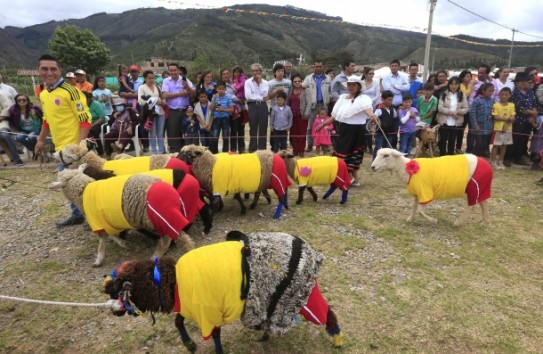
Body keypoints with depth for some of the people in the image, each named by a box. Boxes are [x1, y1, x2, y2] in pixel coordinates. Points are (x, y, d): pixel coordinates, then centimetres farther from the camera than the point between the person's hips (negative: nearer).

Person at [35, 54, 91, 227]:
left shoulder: (70, 91, -13)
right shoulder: (43, 94, 12)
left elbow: (85, 119, -16)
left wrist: (80, 144, -22)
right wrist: (41, 139, 23)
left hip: (74, 146, -8)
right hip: (60, 147, 8)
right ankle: (77, 214, 26)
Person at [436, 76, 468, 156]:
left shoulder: (462, 95, 3)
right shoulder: (444, 94, -2)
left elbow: (466, 109, -1)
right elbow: (440, 108, -10)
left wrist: (458, 112, -20)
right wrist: (451, 112, -19)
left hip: (456, 123, 2)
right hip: (444, 122, -1)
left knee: (452, 141, 11)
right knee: (443, 140, 4)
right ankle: (442, 156, 14)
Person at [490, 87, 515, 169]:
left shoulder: (512, 105, 4)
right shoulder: (496, 105, -6)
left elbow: (513, 118, -2)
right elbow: (495, 117, -13)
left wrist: (506, 124, -16)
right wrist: (507, 119, -17)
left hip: (508, 129, 4)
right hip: (498, 128, -4)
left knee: (504, 145, 10)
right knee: (496, 145, 0)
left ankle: (500, 161, 21)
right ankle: (493, 161, 8)